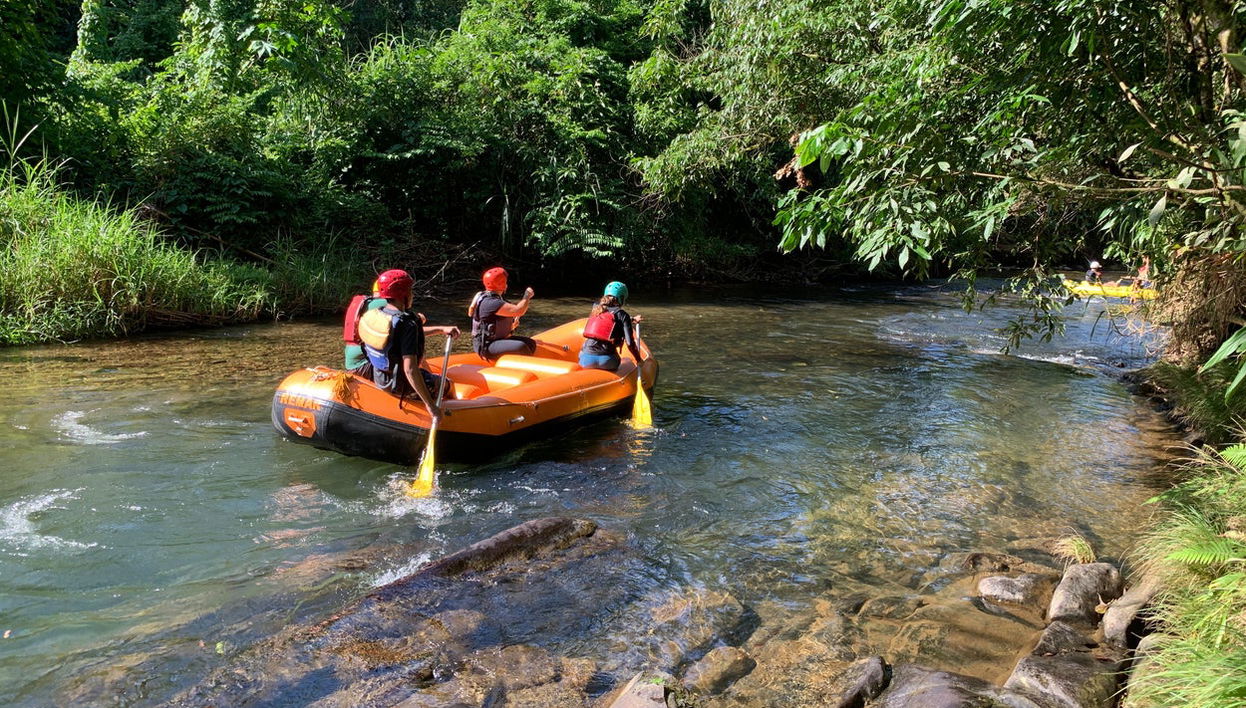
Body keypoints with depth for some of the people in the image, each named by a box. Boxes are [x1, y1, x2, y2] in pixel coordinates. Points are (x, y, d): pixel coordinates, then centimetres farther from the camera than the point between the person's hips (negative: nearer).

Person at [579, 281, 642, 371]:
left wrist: (631, 319, 44)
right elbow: (630, 343, -3)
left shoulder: (596, 308, 15)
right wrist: (639, 360, 10)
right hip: (606, 361, -3)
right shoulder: (622, 314, 3)